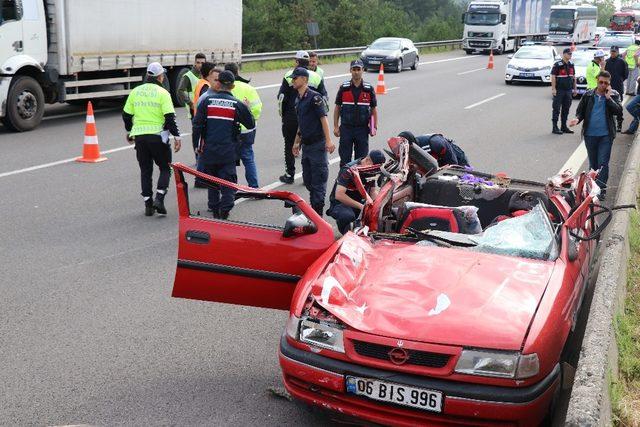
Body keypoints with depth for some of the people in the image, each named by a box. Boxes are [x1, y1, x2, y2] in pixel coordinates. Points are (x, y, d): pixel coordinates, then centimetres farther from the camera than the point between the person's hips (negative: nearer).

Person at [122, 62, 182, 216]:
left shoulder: (135, 91, 8)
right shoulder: (162, 93, -7)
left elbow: (126, 115, 14)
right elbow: (170, 117, -13)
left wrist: (129, 131, 28)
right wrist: (176, 136, -10)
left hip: (139, 136, 4)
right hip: (157, 136, -4)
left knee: (145, 171, 13)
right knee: (165, 169, 10)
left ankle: (148, 205, 12)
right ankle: (159, 199, -6)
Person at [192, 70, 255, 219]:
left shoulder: (206, 100, -3)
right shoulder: (237, 104, -4)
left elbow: (197, 124, -3)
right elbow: (251, 124, 5)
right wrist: (247, 109, 21)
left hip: (209, 150, 1)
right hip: (228, 151, -1)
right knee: (228, 182, 6)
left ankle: (214, 209, 21)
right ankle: (225, 210, -5)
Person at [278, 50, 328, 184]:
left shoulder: (289, 75, -4)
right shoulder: (316, 77, 4)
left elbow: (281, 97, -4)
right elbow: (324, 98, 6)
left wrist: (282, 113, 9)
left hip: (291, 116, -2)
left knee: (290, 145, 8)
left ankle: (290, 174, 12)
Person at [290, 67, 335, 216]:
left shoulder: (314, 97, -11)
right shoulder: (298, 99, 15)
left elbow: (323, 118, -17)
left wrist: (328, 140, -24)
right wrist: (296, 142, 24)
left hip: (317, 145, -9)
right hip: (306, 145, 9)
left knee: (318, 180, -3)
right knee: (307, 180, 14)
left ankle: (317, 213, 1)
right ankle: (314, 208, 25)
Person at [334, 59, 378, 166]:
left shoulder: (369, 89, 3)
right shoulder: (343, 88, 2)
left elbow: (374, 109, 8)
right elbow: (337, 108, 6)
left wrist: (374, 127, -1)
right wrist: (335, 126, 1)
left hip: (362, 129, 0)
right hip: (346, 128, 0)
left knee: (362, 158, 5)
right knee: (345, 158, 1)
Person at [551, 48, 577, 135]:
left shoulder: (571, 64, 12)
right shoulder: (557, 65, -8)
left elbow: (573, 77, 19)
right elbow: (553, 76, -11)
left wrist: (574, 88, 17)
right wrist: (553, 89, -17)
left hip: (568, 90, 7)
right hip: (559, 91, -6)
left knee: (566, 109, 10)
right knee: (557, 109, -3)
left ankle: (564, 127, 18)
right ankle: (555, 127, 0)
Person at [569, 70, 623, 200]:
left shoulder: (613, 96, 3)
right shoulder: (588, 95, 6)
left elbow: (618, 111, -10)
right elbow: (580, 111, 10)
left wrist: (608, 97, -13)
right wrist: (577, 119, -11)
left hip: (606, 136, -2)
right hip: (590, 135, 2)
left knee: (603, 163, -8)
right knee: (593, 162, 13)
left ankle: (601, 188, -6)